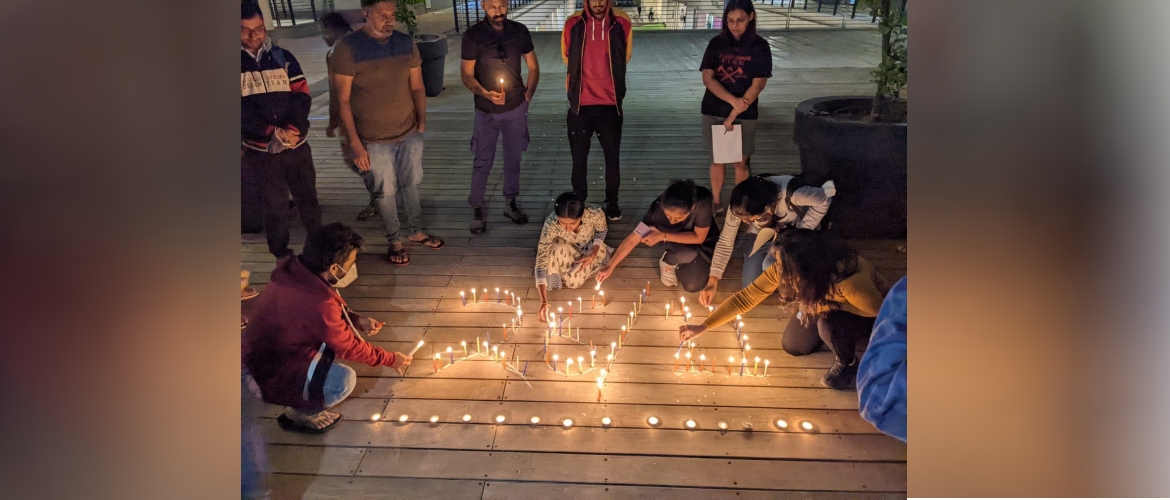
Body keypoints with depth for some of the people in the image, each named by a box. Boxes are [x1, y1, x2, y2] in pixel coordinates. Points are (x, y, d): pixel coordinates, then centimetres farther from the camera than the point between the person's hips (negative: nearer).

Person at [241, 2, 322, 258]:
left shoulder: (283, 57, 4)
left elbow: (302, 96, -1)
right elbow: (242, 110, -9)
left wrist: (291, 130, -18)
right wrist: (274, 133, -19)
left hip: (297, 145, 2)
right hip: (260, 150, -2)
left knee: (308, 198, 10)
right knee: (274, 205, 7)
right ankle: (281, 255, 22)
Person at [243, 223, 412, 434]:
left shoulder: (294, 268, -11)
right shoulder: (316, 302, -35)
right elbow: (348, 347, -18)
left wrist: (356, 320, -1)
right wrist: (391, 359, -4)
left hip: (270, 349, 9)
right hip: (271, 375, -9)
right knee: (344, 380, -22)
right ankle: (299, 414, 5)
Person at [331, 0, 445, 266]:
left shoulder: (406, 43, -1)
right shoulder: (348, 48, -14)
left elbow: (417, 87, 8)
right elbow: (343, 100, -12)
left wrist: (422, 123, 3)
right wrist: (355, 144, -13)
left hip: (409, 132, 4)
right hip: (375, 139, -3)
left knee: (411, 184, 18)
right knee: (386, 191, 11)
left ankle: (417, 231, 37)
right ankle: (394, 241, 29)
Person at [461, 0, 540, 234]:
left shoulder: (520, 31, -2)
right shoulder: (473, 35, -10)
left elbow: (533, 67, 9)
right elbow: (467, 75, -8)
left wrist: (528, 94, -2)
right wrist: (485, 94, -24)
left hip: (516, 107, 3)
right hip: (486, 110, -2)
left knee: (513, 158, 13)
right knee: (483, 161, 3)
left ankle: (510, 203, 28)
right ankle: (476, 208, 15)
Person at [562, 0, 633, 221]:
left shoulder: (622, 24, -4)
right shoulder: (573, 24, -5)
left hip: (610, 104, 0)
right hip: (580, 104, 0)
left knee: (612, 156, 9)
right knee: (579, 157, 9)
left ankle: (612, 203, 24)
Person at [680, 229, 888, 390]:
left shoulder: (851, 281, -44)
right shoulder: (785, 267, -29)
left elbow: (878, 312, -26)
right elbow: (746, 297, -21)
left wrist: (820, 304, -35)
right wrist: (703, 327, -24)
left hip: (868, 315, -5)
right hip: (827, 301, 5)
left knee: (829, 323, -33)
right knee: (793, 346, 1)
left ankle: (847, 364, -1)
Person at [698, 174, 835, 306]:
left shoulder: (789, 194, -42)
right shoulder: (740, 206, -28)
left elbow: (823, 201, -22)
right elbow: (725, 242, -16)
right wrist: (712, 282, -18)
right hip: (763, 234, 3)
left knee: (771, 266, -32)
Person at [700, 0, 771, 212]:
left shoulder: (760, 46, -5)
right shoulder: (717, 43, 1)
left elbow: (757, 86, -9)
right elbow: (707, 78, -7)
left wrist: (733, 115, -13)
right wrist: (732, 100, -20)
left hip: (744, 115, -2)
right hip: (714, 112, 2)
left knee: (741, 162, 5)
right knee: (717, 159, 11)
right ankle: (717, 203, 24)